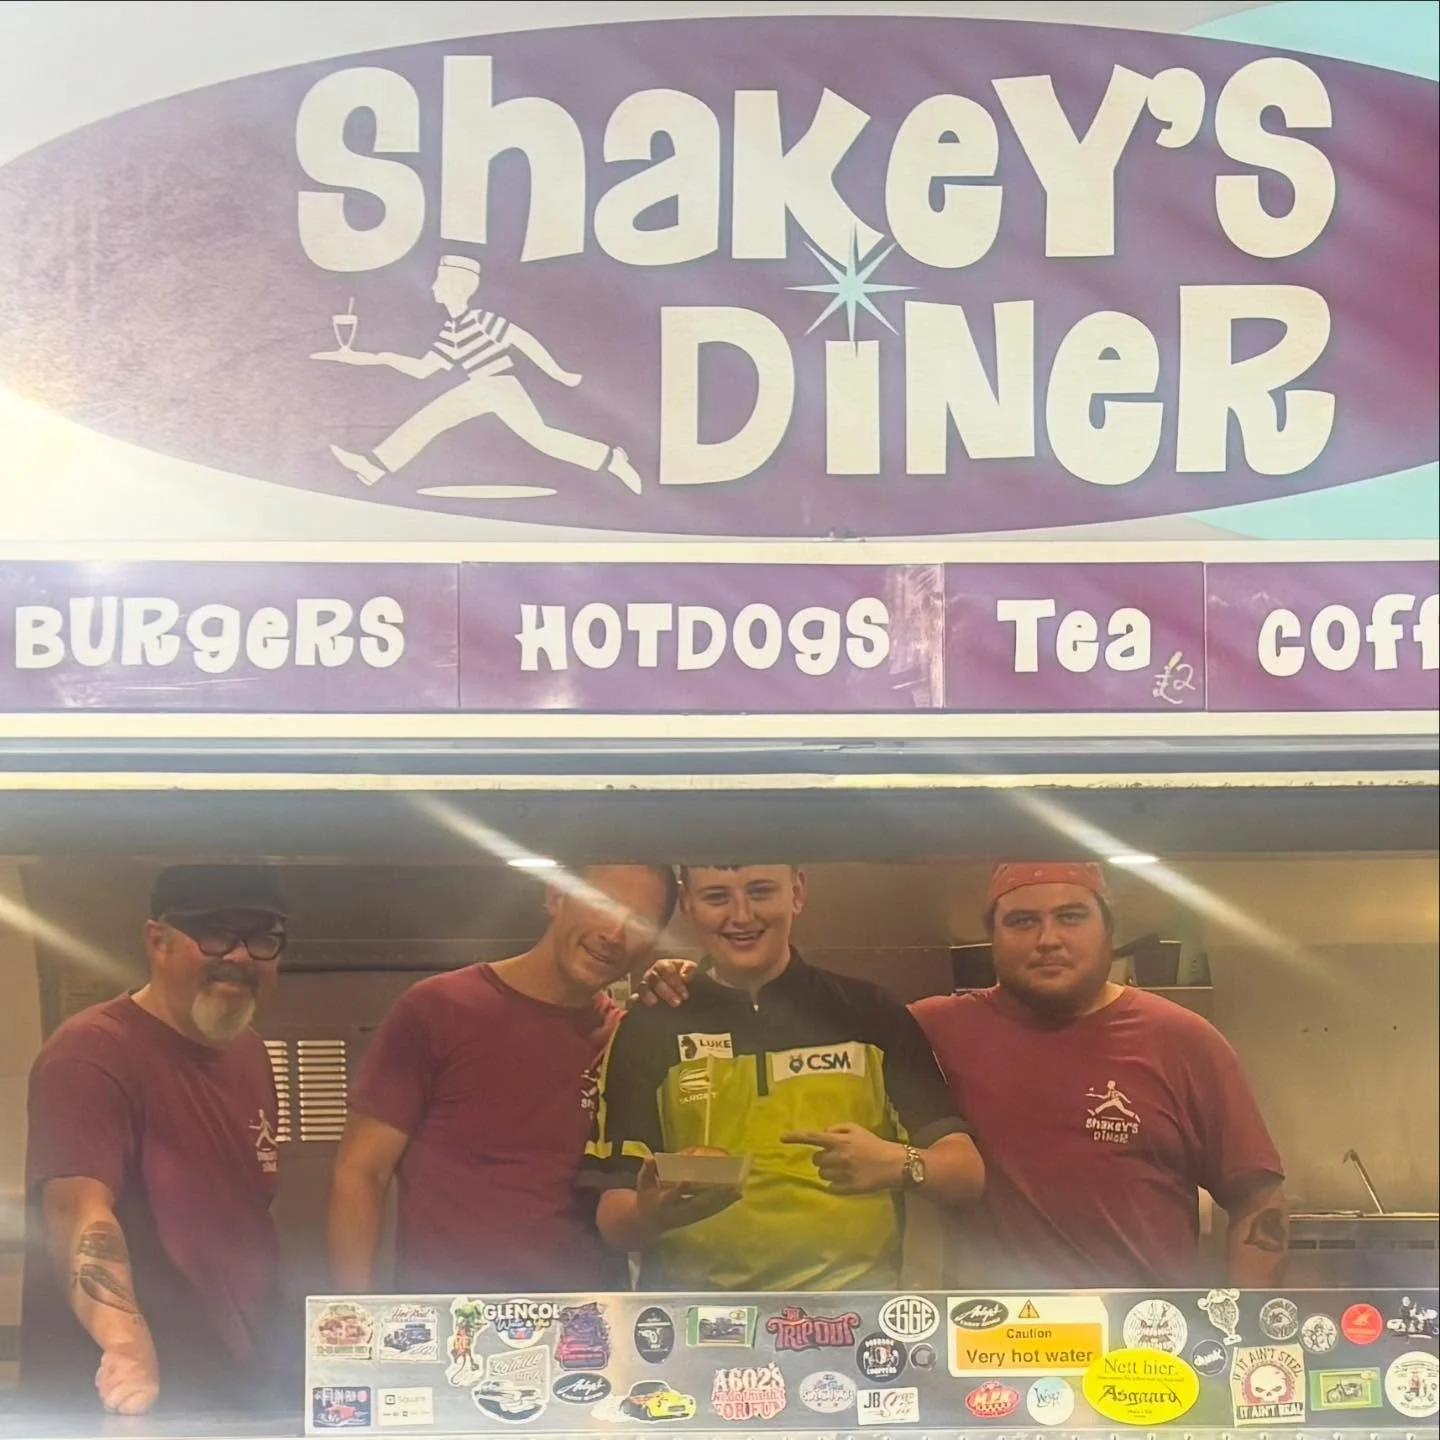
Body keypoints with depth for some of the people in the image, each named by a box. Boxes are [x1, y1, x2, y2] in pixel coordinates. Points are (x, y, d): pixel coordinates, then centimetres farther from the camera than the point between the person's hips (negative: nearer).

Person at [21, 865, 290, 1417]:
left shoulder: (249, 1052, 8)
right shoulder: (92, 1052, -18)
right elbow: (80, 1209, -32)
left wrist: (262, 1363, 14)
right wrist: (127, 1346, -47)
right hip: (113, 1407, -8)